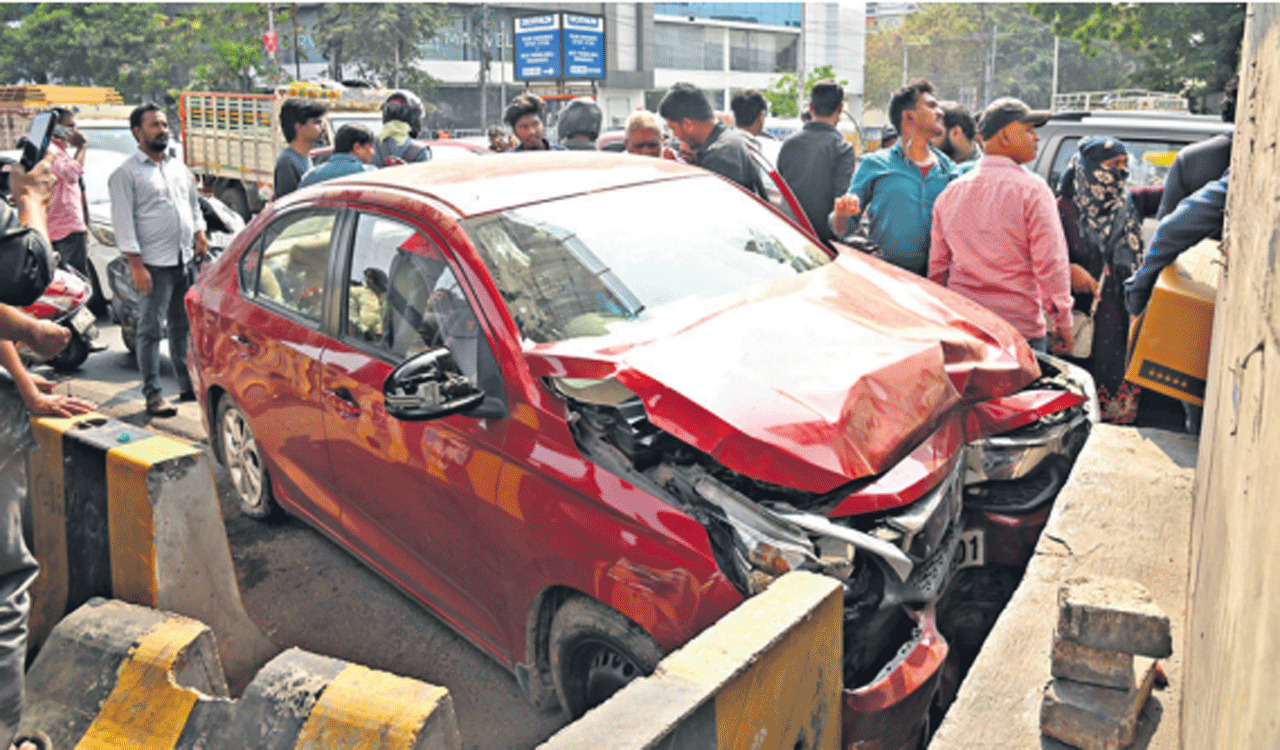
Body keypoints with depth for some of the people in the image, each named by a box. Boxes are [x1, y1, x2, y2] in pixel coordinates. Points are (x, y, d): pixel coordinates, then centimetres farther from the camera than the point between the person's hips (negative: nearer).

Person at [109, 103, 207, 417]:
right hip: (154, 264, -6)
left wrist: (200, 236, 11)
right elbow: (123, 222, -9)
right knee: (150, 329, -3)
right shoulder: (126, 173, -4)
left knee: (185, 326, 12)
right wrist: (136, 265, -15)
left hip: (187, 261, 6)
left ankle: (188, 384, 21)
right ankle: (153, 395, 1)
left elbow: (194, 204, 26)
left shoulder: (178, 167, 16)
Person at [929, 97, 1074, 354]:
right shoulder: (1032, 190, -8)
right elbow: (1050, 263, -9)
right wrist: (1063, 322, -1)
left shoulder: (951, 192, 9)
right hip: (1020, 329, -5)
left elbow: (937, 267, 13)